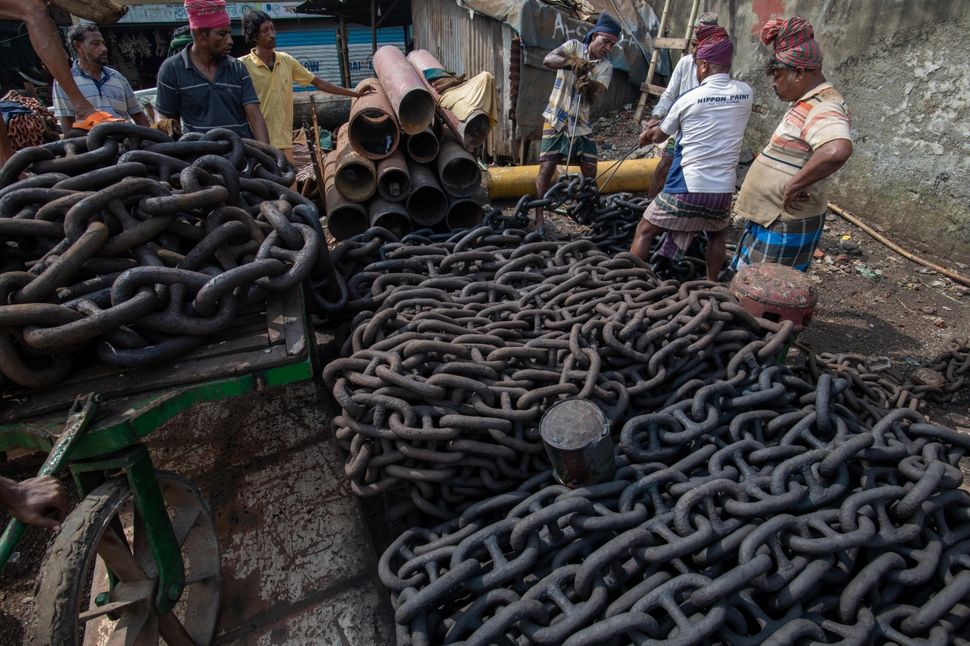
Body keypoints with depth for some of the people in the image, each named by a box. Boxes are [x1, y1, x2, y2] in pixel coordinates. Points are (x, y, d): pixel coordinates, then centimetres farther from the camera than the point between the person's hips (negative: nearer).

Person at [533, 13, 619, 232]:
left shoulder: (606, 67, 3)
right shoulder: (574, 46, -1)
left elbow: (594, 98, -11)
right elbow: (548, 59, -18)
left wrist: (588, 88, -34)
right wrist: (571, 62, -35)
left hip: (581, 124, 3)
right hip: (556, 120, -3)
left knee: (590, 170, 3)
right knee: (546, 168, -9)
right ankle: (539, 217, -3)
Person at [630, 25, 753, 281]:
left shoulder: (689, 99, -6)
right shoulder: (746, 93, 5)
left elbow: (660, 136, 9)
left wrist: (647, 135, 34)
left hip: (687, 188, -4)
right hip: (723, 189, 4)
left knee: (645, 231, 10)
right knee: (716, 234, 30)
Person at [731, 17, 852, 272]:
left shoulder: (824, 108, -19)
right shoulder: (807, 103, 14)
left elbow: (837, 151, -40)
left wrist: (793, 185, -30)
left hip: (785, 226, -10)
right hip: (768, 218, 10)